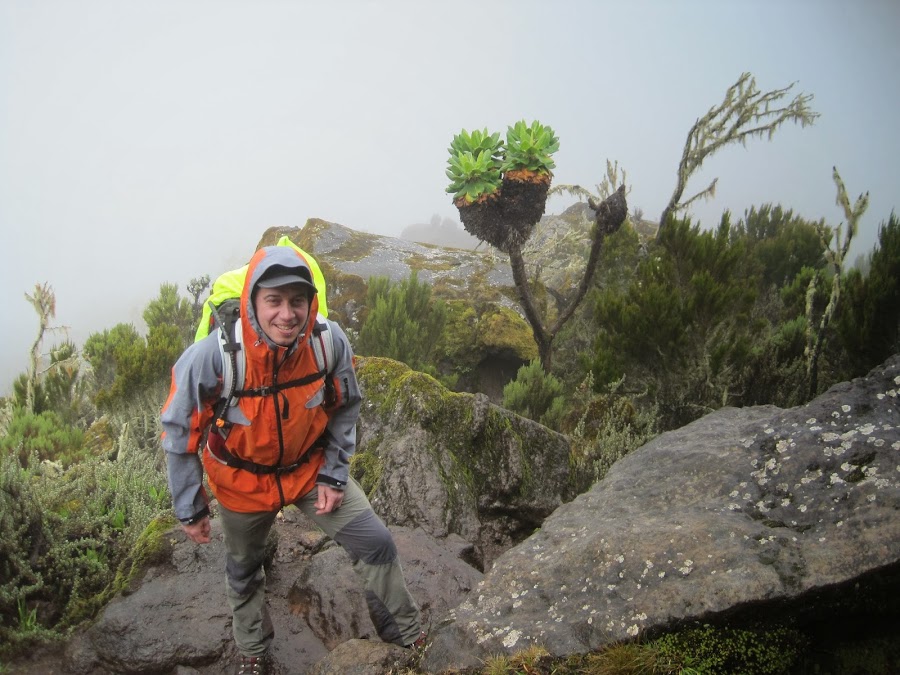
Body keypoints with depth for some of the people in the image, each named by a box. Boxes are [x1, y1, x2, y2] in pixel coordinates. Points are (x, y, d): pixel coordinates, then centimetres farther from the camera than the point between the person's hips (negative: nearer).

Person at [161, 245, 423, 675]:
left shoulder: (331, 342, -26)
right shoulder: (211, 357, -33)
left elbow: (345, 410, -6)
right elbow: (178, 431, -17)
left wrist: (334, 476, -7)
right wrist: (190, 509, -9)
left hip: (311, 468, 1)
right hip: (242, 479, -1)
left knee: (376, 544, -2)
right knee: (243, 570, 22)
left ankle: (405, 635, 27)